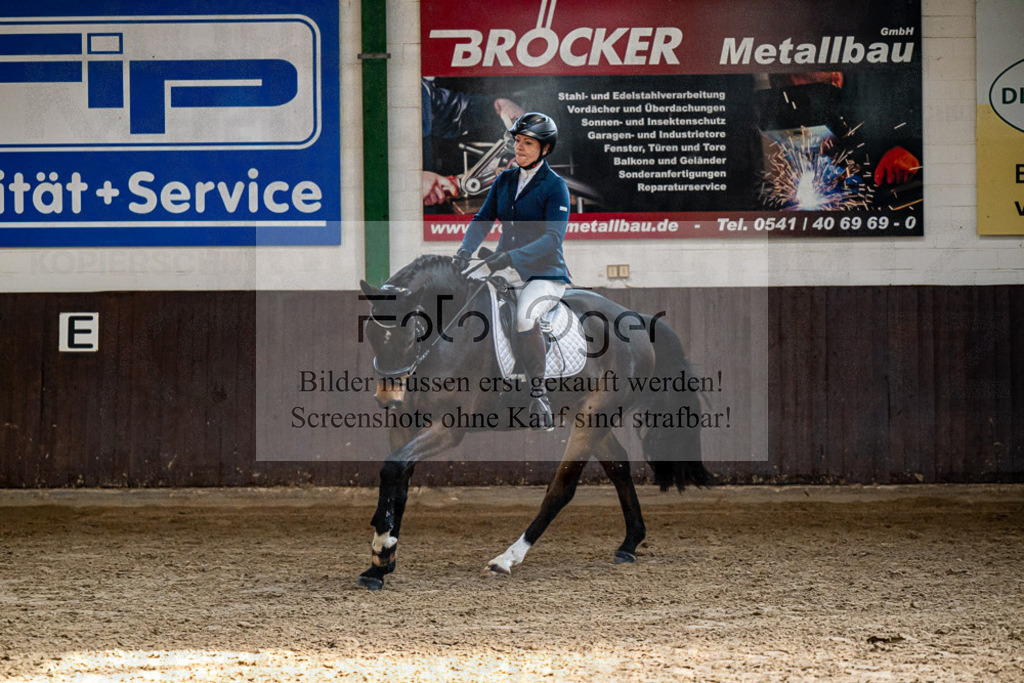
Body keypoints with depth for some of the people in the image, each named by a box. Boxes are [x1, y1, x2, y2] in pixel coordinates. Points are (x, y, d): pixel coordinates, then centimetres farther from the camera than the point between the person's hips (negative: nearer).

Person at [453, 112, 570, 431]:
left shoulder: (555, 186, -6)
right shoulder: (505, 180, 13)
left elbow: (553, 238, -17)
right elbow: (483, 219, 8)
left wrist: (510, 257, -28)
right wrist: (465, 250, -12)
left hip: (545, 274, -7)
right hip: (505, 272, 7)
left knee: (524, 317, -35)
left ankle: (538, 393, -24)